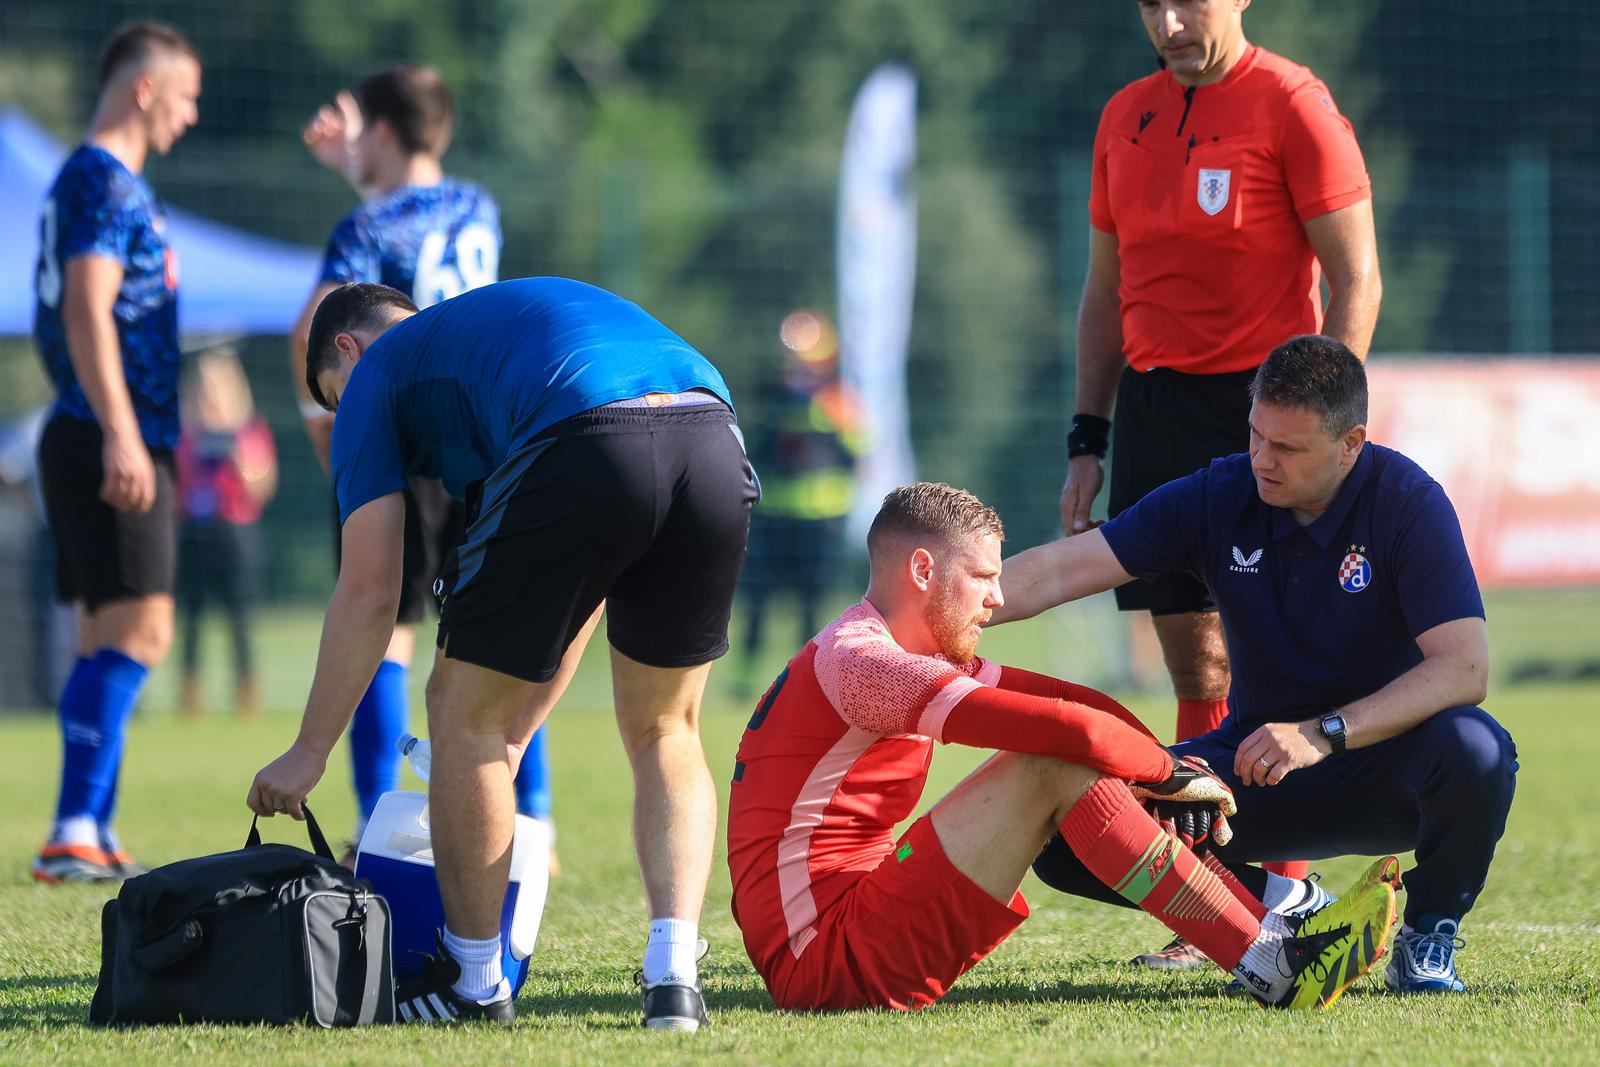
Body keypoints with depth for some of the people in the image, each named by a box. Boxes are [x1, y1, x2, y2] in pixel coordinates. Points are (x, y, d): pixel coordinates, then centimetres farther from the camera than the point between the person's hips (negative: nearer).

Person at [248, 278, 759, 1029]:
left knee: (464, 708, 16)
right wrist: (512, 741, 44)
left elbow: (369, 592, 16)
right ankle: (674, 976, 9)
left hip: (583, 461, -6)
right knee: (664, 732, 24)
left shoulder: (376, 370, 24)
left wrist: (309, 752, 24)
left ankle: (473, 982, 23)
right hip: (717, 449, 6)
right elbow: (584, 588, 40)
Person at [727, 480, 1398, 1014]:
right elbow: (1069, 728, -23)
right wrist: (1170, 774, -8)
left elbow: (1073, 701, 14)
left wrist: (1165, 766, -1)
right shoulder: (858, 663, -17)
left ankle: (1276, 931, 1)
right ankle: (1271, 967, -16)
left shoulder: (917, 658, 17)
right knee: (1057, 768, -16)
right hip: (822, 967, -10)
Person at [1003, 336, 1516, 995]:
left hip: (1381, 770, -3)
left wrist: (1323, 734, -36)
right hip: (1257, 767, 3)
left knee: (1474, 749, -38)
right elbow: (1059, 571, -8)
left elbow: (1464, 668, -26)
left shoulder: (1409, 504, -15)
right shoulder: (1218, 497, -6)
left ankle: (1428, 938, -6)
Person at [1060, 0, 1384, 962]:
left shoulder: (1293, 106, -5)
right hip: (1153, 400, 6)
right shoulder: (1127, 118, 15)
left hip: (1258, 399, -6)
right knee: (1197, 667, 4)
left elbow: (1356, 279, -7)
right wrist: (1087, 440, 14)